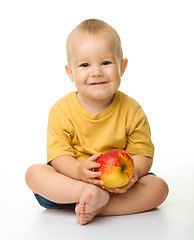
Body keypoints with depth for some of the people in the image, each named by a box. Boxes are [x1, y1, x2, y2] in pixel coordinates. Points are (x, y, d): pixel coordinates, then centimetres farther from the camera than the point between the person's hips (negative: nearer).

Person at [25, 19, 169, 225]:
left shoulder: (132, 111, -8)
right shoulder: (61, 110, -10)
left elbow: (143, 155, -7)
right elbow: (58, 156, -13)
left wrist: (133, 172, -32)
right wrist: (78, 170, -36)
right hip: (71, 178, 0)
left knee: (158, 187, -21)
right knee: (34, 173, -23)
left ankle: (95, 207, -29)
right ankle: (91, 194, -39)